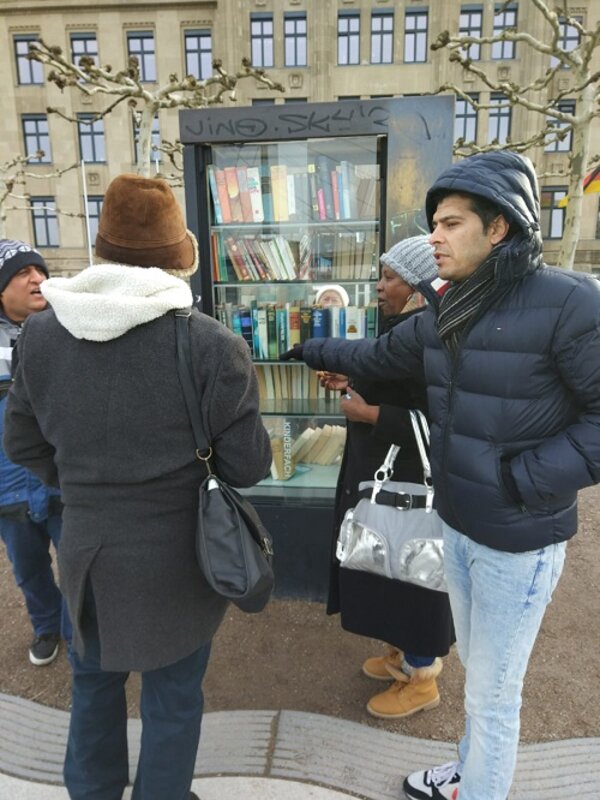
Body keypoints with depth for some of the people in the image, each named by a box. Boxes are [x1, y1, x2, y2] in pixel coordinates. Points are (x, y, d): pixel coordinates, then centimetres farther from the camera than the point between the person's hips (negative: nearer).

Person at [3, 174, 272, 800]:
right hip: (176, 553, -4)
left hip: (84, 544, 5)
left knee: (93, 682, 29)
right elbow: (249, 465, -14)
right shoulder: (210, 343, -21)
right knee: (171, 696, 20)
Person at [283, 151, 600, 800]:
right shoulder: (445, 313, 4)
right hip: (456, 525, 7)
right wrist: (314, 351, 24)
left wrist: (523, 479, -21)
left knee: (492, 692, 12)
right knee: (478, 670, 27)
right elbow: (381, 357, 19)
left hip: (518, 540, -7)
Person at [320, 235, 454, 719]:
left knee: (409, 569, 7)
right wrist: (353, 384, 9)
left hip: (409, 477, -10)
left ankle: (421, 678, 29)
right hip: (383, 469, 10)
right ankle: (406, 652, 43)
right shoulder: (404, 326, 7)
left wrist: (367, 413, -22)